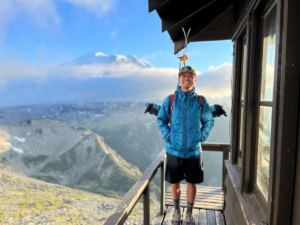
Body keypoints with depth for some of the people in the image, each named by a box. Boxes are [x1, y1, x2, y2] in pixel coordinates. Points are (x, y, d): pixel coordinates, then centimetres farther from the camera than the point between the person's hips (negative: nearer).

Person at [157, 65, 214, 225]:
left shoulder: (201, 101, -3)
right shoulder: (170, 100, -6)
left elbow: (209, 121, 7)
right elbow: (161, 119, 2)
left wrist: (202, 137, -2)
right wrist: (167, 135, -7)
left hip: (193, 150, 1)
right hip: (174, 149, 0)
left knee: (191, 183, 12)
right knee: (174, 182, 14)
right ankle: (176, 210, 38)